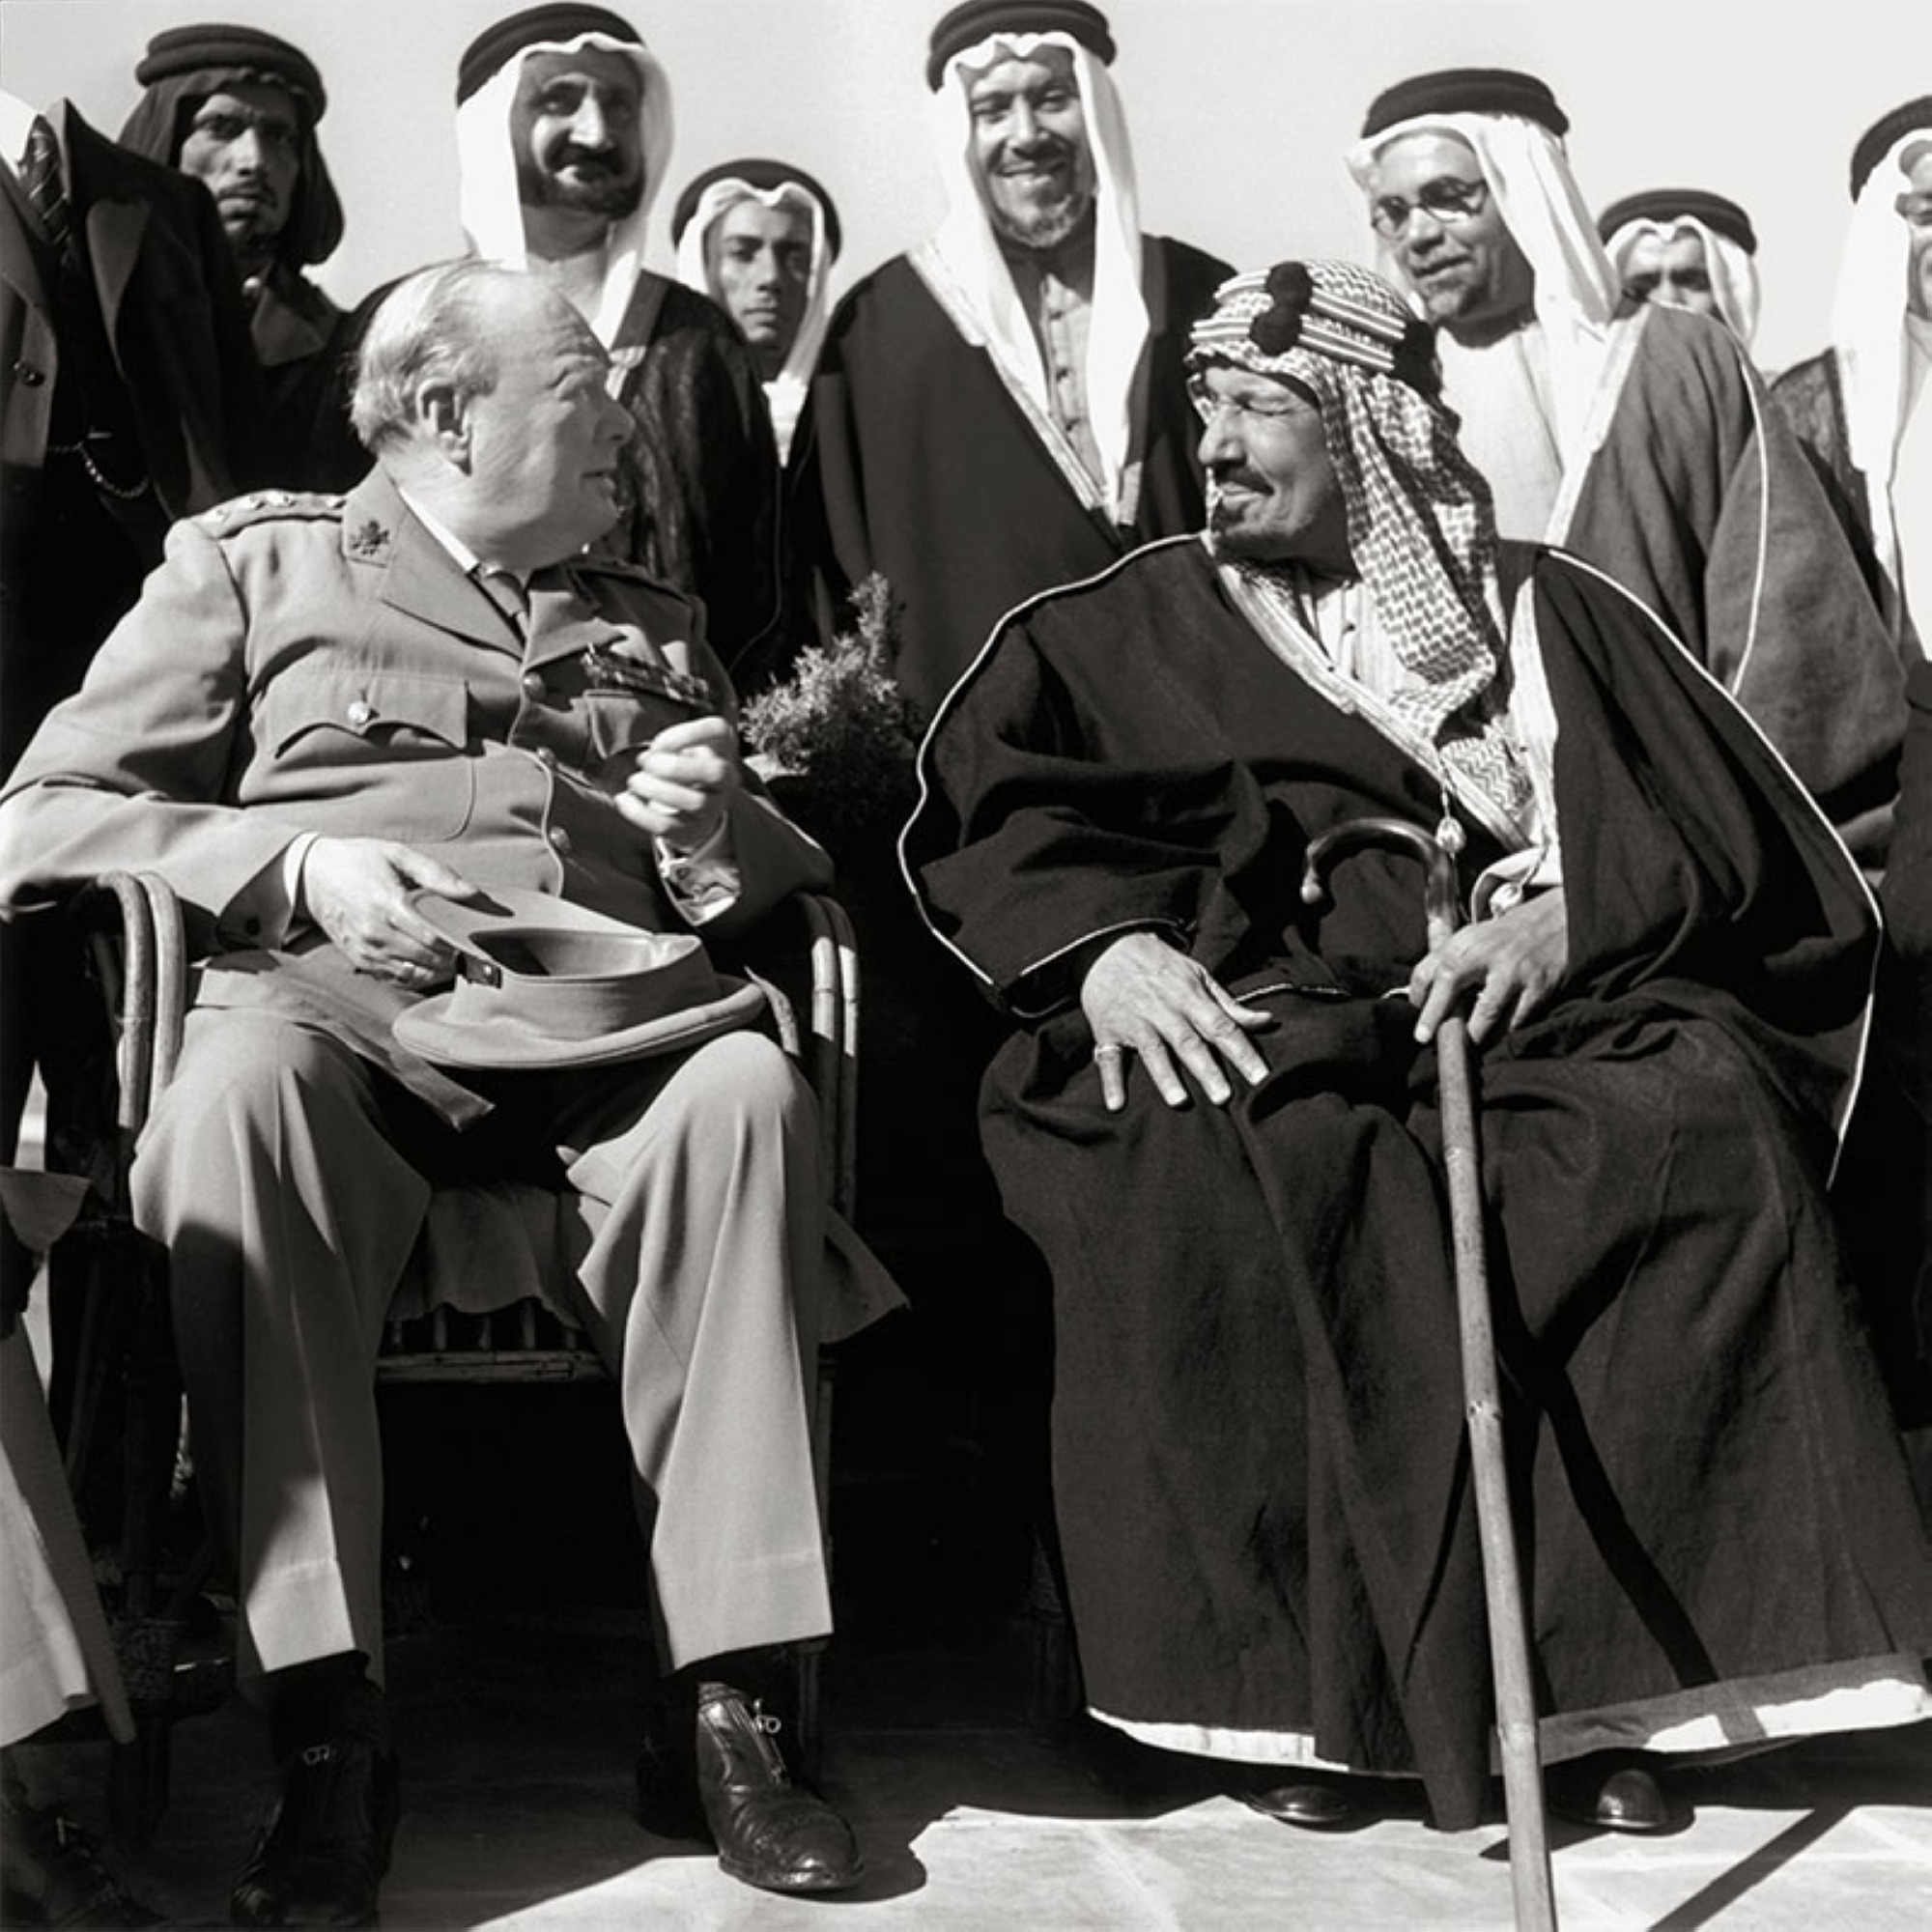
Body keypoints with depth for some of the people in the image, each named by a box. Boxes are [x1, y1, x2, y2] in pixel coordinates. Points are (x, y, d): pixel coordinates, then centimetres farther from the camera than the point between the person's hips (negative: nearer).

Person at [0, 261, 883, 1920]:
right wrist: (301, 870, -7)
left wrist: (714, 831, 3)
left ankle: (726, 1700, -29)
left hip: (606, 1025, 3)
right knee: (238, 1091, -37)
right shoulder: (253, 559, 19)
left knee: (747, 1088, -32)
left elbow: (780, 887, 27)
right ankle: (326, 1735, -33)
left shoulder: (652, 621, 29)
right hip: (337, 1001, -2)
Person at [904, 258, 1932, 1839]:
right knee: (1210, 1162, -35)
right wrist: (1102, 944, -18)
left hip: (1533, 1007, 1)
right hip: (1252, 1023, 0)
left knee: (1706, 1121, -30)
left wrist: (1562, 920, -12)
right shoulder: (1131, 625, 17)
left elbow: (1726, 833, 7)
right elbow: (977, 816, 2)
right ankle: (1297, 1672, -23)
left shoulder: (1542, 608, 18)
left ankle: (1598, 1670, -22)